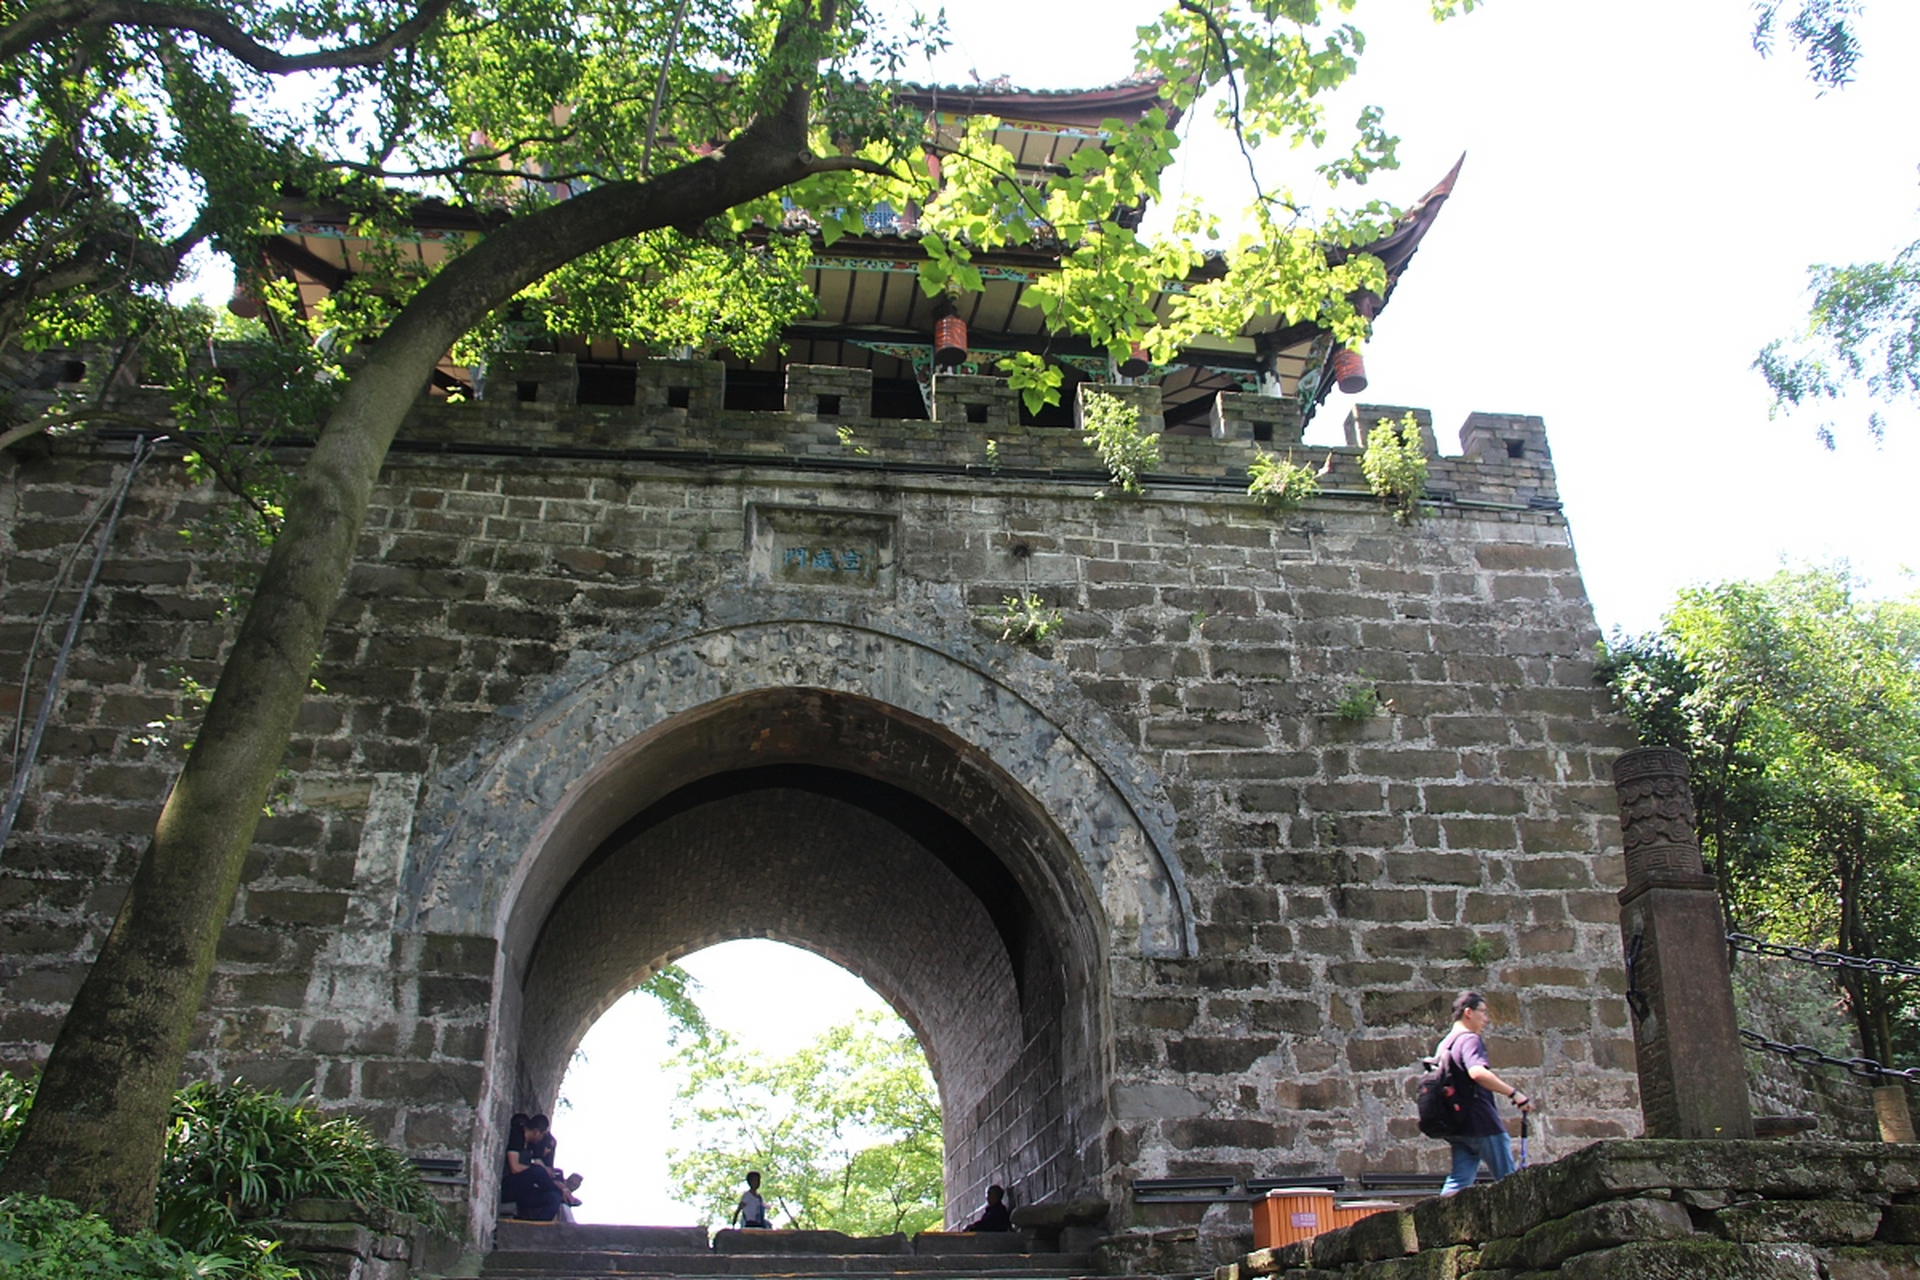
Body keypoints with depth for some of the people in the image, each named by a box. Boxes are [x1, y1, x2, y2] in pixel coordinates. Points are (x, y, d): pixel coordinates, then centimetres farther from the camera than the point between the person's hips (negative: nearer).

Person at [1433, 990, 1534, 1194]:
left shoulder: (1445, 1044, 18)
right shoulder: (1469, 1039, -10)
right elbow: (1477, 1072, -30)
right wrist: (1514, 1093, -29)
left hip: (1458, 1126, 8)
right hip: (1482, 1123, -8)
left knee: (1458, 1183, 5)